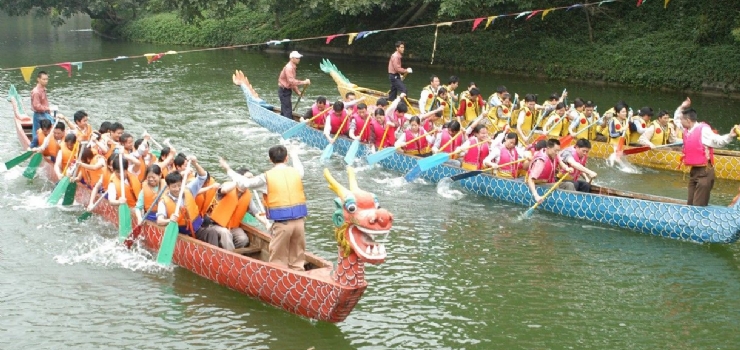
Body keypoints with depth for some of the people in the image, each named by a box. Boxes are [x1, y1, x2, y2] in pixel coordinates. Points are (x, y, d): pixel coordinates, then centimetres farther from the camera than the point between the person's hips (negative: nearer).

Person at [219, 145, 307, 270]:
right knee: (297, 261, 13)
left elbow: (245, 183, 0)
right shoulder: (296, 172, 8)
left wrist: (228, 169, 13)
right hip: (299, 221, 4)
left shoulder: (267, 177, -4)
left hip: (281, 223, -4)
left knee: (278, 260, 5)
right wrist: (294, 155, 54)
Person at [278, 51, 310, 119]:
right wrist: (304, 82, -31)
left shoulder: (292, 67, 13)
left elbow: (293, 81, 20)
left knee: (284, 111, 18)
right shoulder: (289, 67, -20)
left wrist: (297, 91, 14)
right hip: (284, 91, -10)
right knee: (287, 111, -11)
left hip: (286, 90, 10)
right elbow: (291, 81, -30)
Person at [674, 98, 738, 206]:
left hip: (705, 172, -9)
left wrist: (730, 136, -40)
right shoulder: (687, 130, 10)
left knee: (699, 207, -10)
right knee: (690, 205, 15)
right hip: (694, 171, 9)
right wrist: (682, 107, 15)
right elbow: (676, 119, 27)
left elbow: (718, 141, -23)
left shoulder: (703, 130, -16)